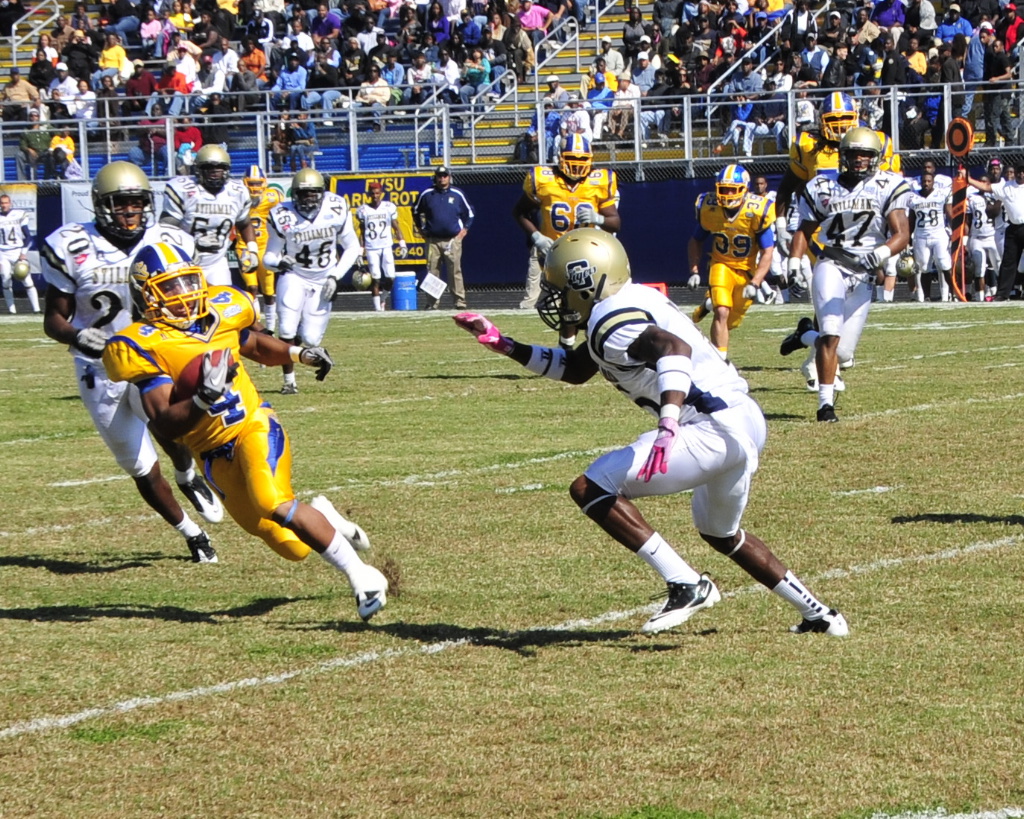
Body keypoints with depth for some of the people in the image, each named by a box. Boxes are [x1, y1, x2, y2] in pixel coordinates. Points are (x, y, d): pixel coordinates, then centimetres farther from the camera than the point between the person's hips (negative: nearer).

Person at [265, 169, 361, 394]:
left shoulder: (336, 211, -13)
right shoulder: (283, 217, -15)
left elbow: (352, 248, -1)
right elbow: (269, 256, -7)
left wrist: (335, 276, -12)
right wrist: (278, 262, -31)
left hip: (323, 282, 1)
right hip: (294, 277, -1)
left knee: (311, 339, -5)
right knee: (287, 331, -18)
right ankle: (289, 381, 0)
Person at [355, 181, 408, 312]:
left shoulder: (389, 207, 2)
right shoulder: (363, 210, 2)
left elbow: (396, 227, 7)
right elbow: (362, 231, 8)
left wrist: (402, 244, -1)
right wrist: (360, 250, 7)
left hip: (386, 247, 0)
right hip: (371, 248, 0)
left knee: (390, 277, -7)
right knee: (375, 278, -3)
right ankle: (377, 305, 4)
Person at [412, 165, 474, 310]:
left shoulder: (457, 194, 5)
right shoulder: (427, 195, 5)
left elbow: (469, 212, 16)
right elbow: (416, 211, 20)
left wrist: (465, 229, 7)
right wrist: (422, 229, 14)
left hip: (453, 240, -1)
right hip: (433, 241, 1)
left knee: (455, 271, -5)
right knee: (432, 272, 0)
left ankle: (460, 301, -4)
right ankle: (433, 302, 4)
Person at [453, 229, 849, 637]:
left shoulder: (611, 321, -12)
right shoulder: (629, 303, 19)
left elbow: (675, 349, -32)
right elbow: (573, 369, 31)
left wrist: (667, 426, -44)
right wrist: (503, 344, 27)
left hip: (713, 428, -11)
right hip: (746, 421, 11)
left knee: (590, 489, -10)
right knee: (721, 534, 33)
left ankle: (687, 586, -12)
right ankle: (818, 614, 36)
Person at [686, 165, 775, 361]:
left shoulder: (758, 212, -24)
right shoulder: (708, 208, -15)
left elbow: (767, 253, -18)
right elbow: (696, 241, 4)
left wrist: (754, 284, -26)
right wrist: (694, 270, -6)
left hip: (747, 270, 0)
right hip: (722, 266, 0)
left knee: (731, 321, 8)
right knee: (722, 312, -19)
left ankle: (710, 304, 39)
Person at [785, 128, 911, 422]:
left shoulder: (888, 187, 0)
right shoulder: (823, 188, 6)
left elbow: (902, 234, -9)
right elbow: (805, 230, 16)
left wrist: (882, 253, -30)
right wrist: (794, 261, 0)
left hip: (863, 275, 1)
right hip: (831, 265, -1)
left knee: (842, 353, 3)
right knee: (832, 334, -22)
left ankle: (806, 334, 33)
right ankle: (826, 403, -12)